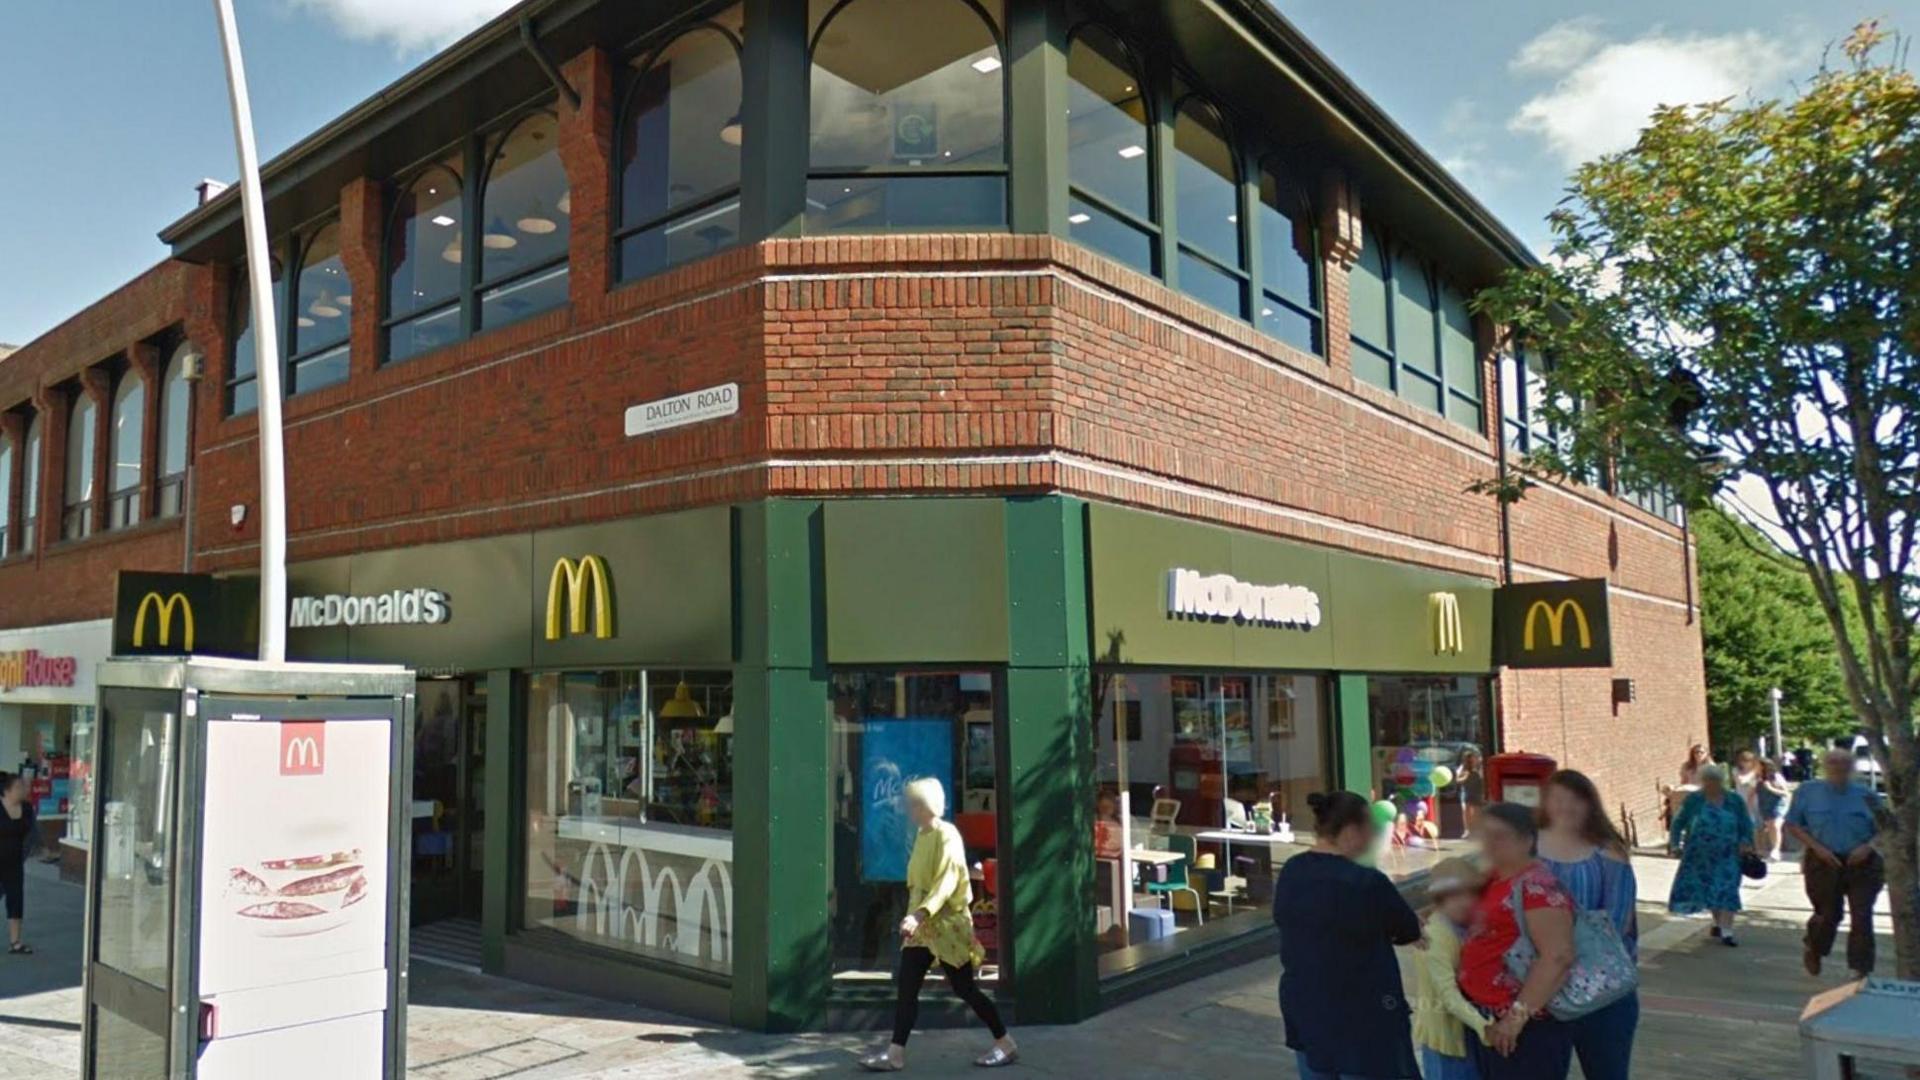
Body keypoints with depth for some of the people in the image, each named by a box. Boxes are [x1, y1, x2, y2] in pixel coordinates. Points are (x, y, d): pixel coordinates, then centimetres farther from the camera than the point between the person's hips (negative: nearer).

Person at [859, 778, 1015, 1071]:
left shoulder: (947, 835, -15)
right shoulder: (923, 835, 10)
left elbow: (947, 883, -24)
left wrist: (920, 913, -33)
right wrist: (915, 916, 15)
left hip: (947, 924, -8)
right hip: (924, 925, 8)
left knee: (964, 989, 1)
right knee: (906, 987, 2)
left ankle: (1006, 1045, 13)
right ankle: (895, 1053, 7)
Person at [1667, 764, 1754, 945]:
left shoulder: (1735, 801, 1)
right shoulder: (1693, 799, -2)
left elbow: (1746, 824, 6)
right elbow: (1680, 821, 3)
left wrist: (1746, 842, -9)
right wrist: (1674, 840, -6)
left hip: (1726, 856, -1)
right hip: (1699, 855, 1)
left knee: (1726, 891, -8)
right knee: (1707, 889, 10)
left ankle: (1726, 932, -6)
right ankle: (1718, 923, 31)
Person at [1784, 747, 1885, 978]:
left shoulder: (1866, 796, 2)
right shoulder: (1807, 792, 0)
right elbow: (1793, 826, 3)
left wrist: (1868, 846, -10)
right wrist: (1817, 847, -10)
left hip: (1861, 864, 1)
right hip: (1824, 863, -1)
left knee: (1862, 917, -3)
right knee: (1828, 915, 8)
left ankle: (1861, 969, 7)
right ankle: (1814, 951, 36)